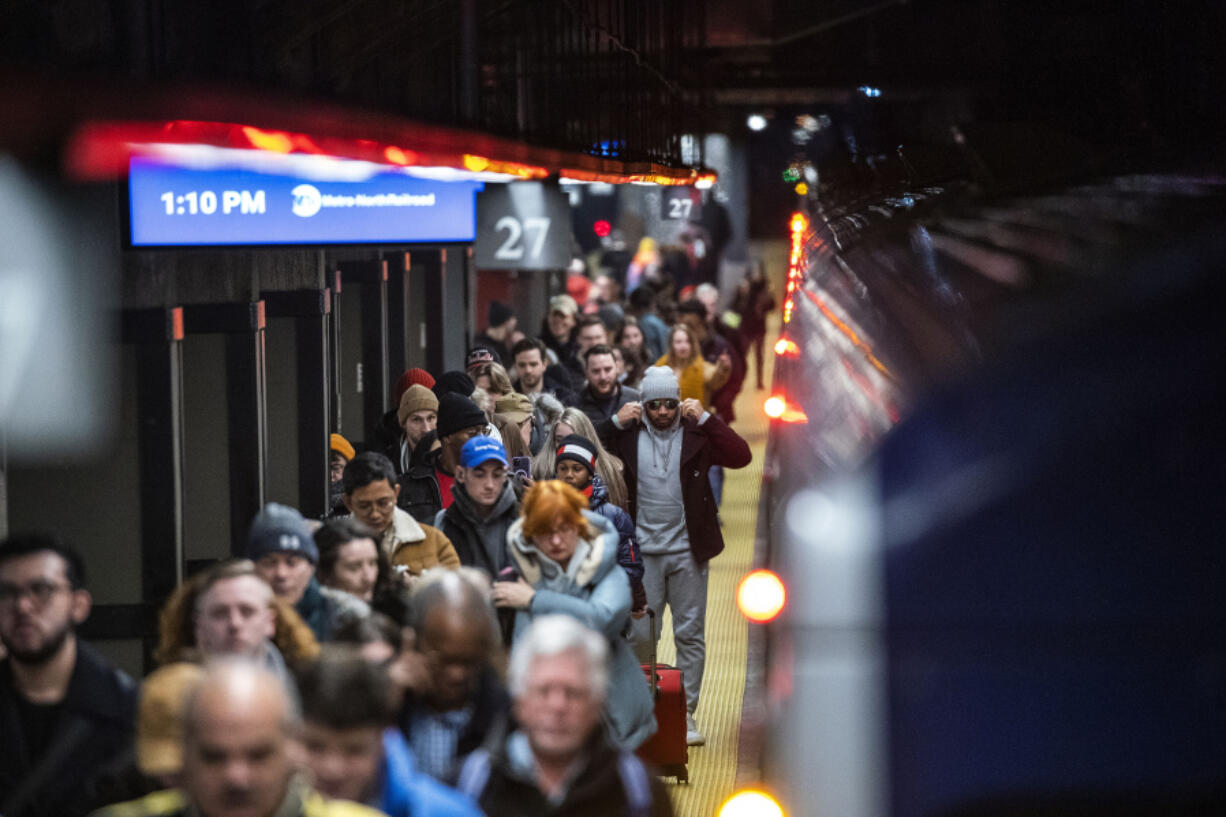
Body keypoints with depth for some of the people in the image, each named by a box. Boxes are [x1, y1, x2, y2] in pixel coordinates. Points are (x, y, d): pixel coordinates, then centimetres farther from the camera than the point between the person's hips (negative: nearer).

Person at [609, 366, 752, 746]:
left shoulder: (696, 434, -1)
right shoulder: (627, 436, 2)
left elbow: (740, 456, -11)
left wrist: (705, 418, -12)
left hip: (687, 550, 0)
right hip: (643, 551, 0)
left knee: (690, 635, 4)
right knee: (639, 634, 2)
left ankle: (685, 712, 12)